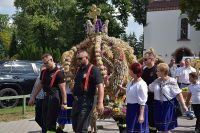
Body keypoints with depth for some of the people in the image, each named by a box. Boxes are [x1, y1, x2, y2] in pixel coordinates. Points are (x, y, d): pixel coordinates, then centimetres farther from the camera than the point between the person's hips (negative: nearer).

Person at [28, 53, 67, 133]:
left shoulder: (58, 73, -13)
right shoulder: (44, 72, 10)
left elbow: (62, 89, -17)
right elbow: (39, 85, 18)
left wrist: (64, 103, -21)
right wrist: (33, 97, 17)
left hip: (54, 98, -8)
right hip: (46, 98, 8)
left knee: (51, 122, -5)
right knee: (44, 121, 15)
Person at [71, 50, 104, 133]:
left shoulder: (93, 69, -12)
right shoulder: (79, 69, 14)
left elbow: (100, 86, -20)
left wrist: (100, 103, -29)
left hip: (87, 101, -9)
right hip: (77, 100, 9)